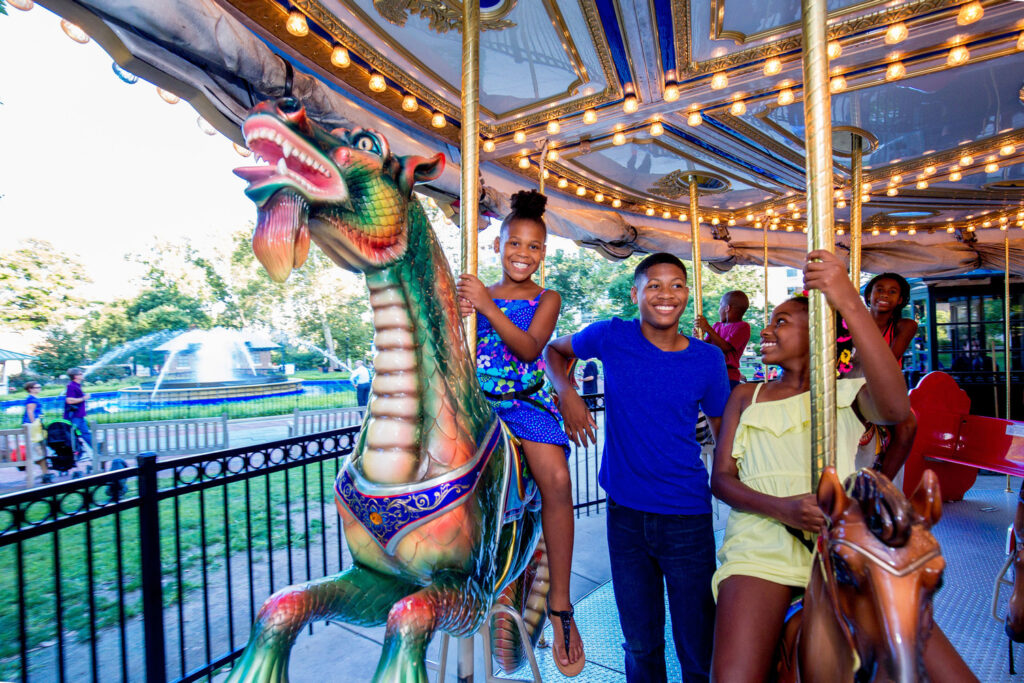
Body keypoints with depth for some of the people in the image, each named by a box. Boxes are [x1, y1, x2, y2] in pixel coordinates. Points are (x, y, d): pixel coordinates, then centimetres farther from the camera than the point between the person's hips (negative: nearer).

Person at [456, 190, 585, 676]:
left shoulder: (547, 299, 8)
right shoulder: (476, 292, 12)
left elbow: (530, 348, -9)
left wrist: (487, 307, -19)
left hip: (526, 400, -1)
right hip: (477, 399, 2)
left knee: (556, 480, -21)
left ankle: (559, 603, -2)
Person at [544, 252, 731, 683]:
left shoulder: (708, 359, -4)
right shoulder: (611, 338, -7)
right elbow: (554, 349, 10)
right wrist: (566, 392, -8)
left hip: (688, 517, 0)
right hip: (625, 512, 0)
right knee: (640, 644, 19)